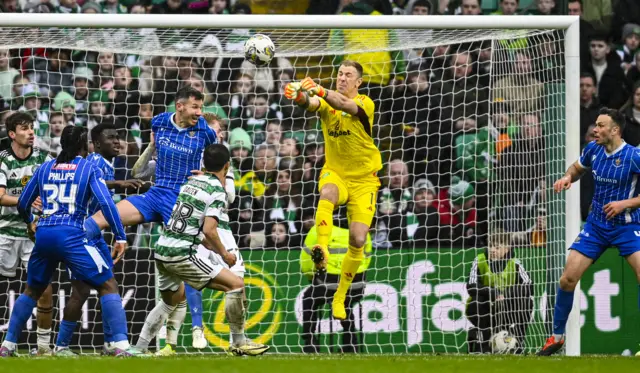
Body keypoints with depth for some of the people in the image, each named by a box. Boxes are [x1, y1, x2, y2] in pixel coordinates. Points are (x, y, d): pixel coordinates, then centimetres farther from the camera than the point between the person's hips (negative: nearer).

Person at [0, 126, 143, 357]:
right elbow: (106, 202, -8)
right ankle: (121, 345, -11)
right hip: (71, 236, -4)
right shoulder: (89, 169, 4)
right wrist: (120, 237, -5)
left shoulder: (45, 168, 16)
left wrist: (29, 222, 44)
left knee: (32, 290, 23)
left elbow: (23, 204, 22)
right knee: (108, 285, 2)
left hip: (43, 234, 4)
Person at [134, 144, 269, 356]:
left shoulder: (191, 182, 14)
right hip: (182, 254, -8)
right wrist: (224, 254, -2)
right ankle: (239, 343, 0)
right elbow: (209, 230, -19)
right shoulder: (217, 190, -9)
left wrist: (214, 248, 28)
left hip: (162, 251, 8)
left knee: (173, 300, 31)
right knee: (236, 285, -3)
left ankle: (139, 348, 32)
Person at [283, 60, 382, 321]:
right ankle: (321, 250, -52)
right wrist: (299, 96, -51)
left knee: (358, 241, -9)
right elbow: (312, 104, -26)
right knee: (327, 194, -38)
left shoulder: (365, 104, -11)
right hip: (335, 173, 1)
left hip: (363, 179, -1)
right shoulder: (328, 101, -3)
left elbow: (345, 105, -34)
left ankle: (340, 297, 8)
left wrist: (320, 91, -53)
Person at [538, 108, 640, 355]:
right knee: (567, 279, -2)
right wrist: (567, 177, -1)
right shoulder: (593, 150, -1)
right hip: (596, 225, 4)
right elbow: (577, 168, 21)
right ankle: (557, 336, 15)